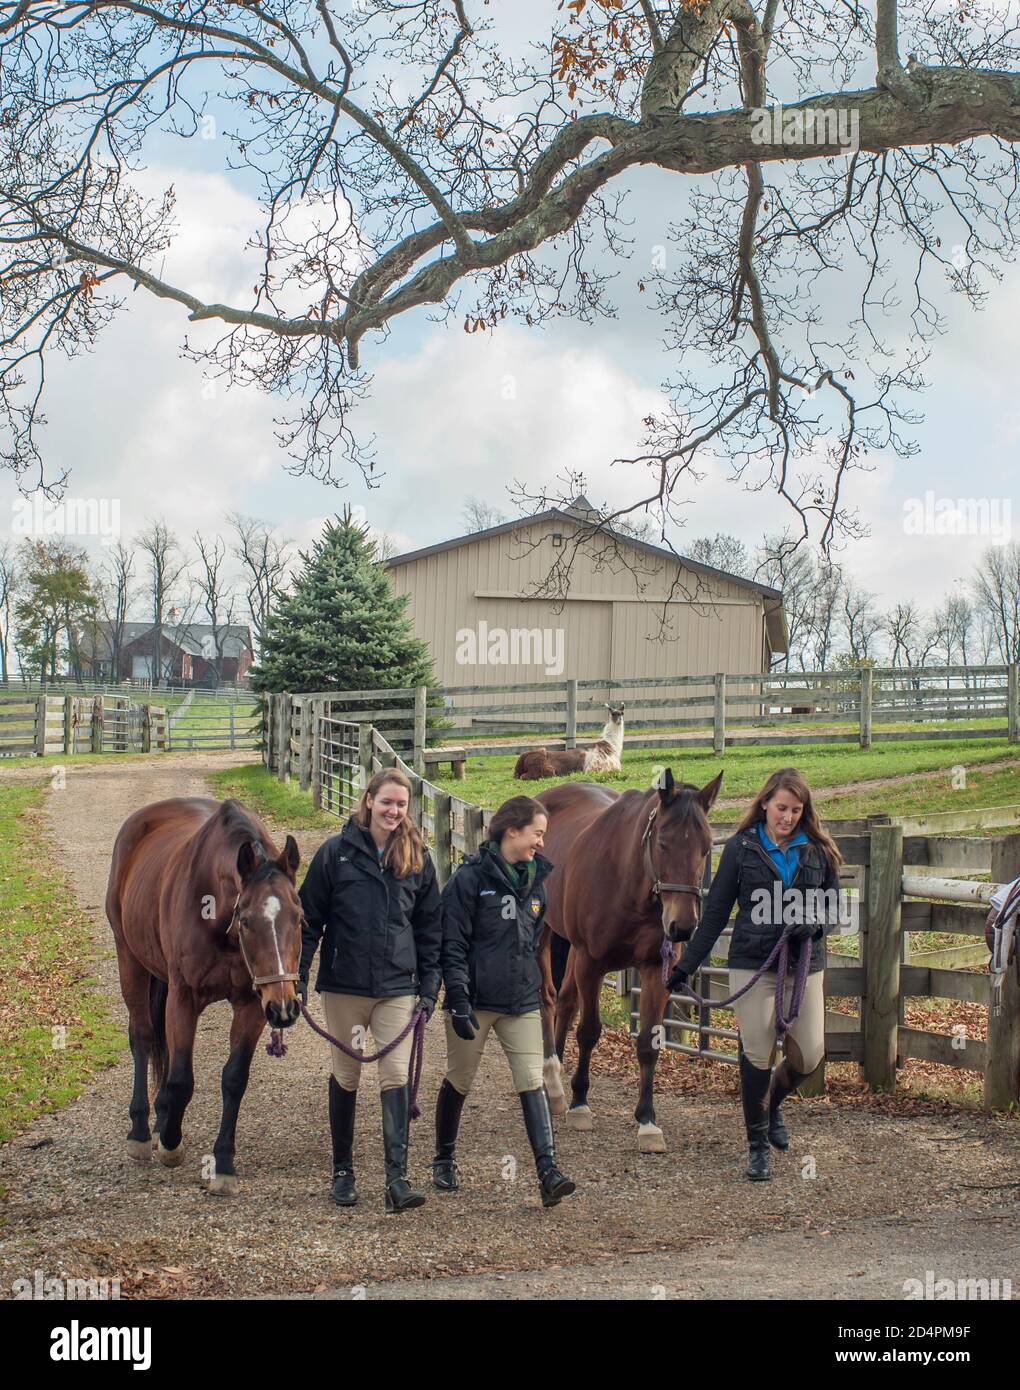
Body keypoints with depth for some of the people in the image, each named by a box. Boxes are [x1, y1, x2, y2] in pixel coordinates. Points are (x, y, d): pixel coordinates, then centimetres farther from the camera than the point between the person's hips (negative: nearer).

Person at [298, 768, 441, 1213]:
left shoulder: (418, 859, 4)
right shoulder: (336, 852, -3)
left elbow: (430, 928, 9)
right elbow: (309, 919, 0)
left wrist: (429, 987, 3)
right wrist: (298, 976, -4)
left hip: (397, 987, 1)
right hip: (343, 984, -1)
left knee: (396, 1076, -8)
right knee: (345, 1076, 10)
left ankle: (397, 1177, -10)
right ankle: (342, 1170, 23)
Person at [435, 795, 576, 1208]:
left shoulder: (535, 878, 9)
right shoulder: (472, 877, -11)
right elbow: (452, 945, -13)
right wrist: (458, 999, -18)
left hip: (522, 1002, 5)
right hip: (476, 1000, -4)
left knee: (532, 1083, -6)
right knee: (459, 1081, 11)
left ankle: (548, 1172, -13)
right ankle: (444, 1159, 30)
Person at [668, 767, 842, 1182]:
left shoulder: (818, 851, 5)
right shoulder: (741, 848, 1)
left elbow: (833, 907, 11)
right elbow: (715, 912, 5)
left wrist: (811, 924, -13)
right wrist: (686, 965, 4)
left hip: (805, 964, 2)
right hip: (753, 963, -2)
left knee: (809, 1055, 0)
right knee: (757, 1055, -4)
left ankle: (771, 1105, 33)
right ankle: (757, 1146, 12)